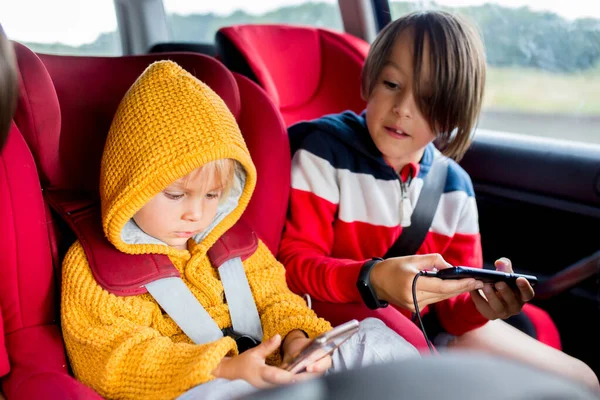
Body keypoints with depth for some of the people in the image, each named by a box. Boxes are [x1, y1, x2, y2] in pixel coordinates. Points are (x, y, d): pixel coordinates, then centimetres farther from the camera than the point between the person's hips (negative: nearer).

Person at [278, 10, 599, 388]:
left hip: (431, 329, 5)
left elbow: (452, 302, 1)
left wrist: (479, 303, -24)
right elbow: (295, 263, -17)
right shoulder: (326, 153, -13)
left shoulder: (454, 185, 0)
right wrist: (373, 279, -35)